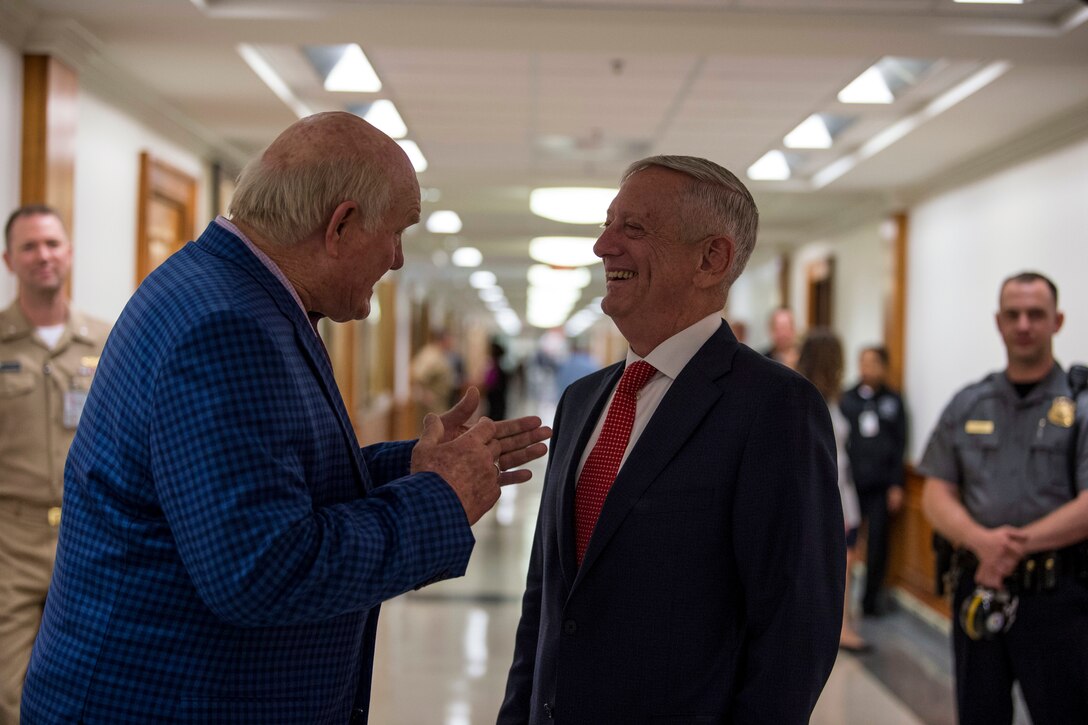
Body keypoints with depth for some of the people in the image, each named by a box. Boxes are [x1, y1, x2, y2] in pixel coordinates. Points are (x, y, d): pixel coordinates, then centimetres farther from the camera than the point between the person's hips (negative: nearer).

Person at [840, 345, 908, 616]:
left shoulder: (893, 401, 5)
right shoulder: (847, 399, 4)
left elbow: (900, 445, 4)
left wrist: (897, 485, 0)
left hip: (881, 485, 0)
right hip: (851, 482, 0)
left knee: (877, 541, 4)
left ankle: (871, 596, 14)